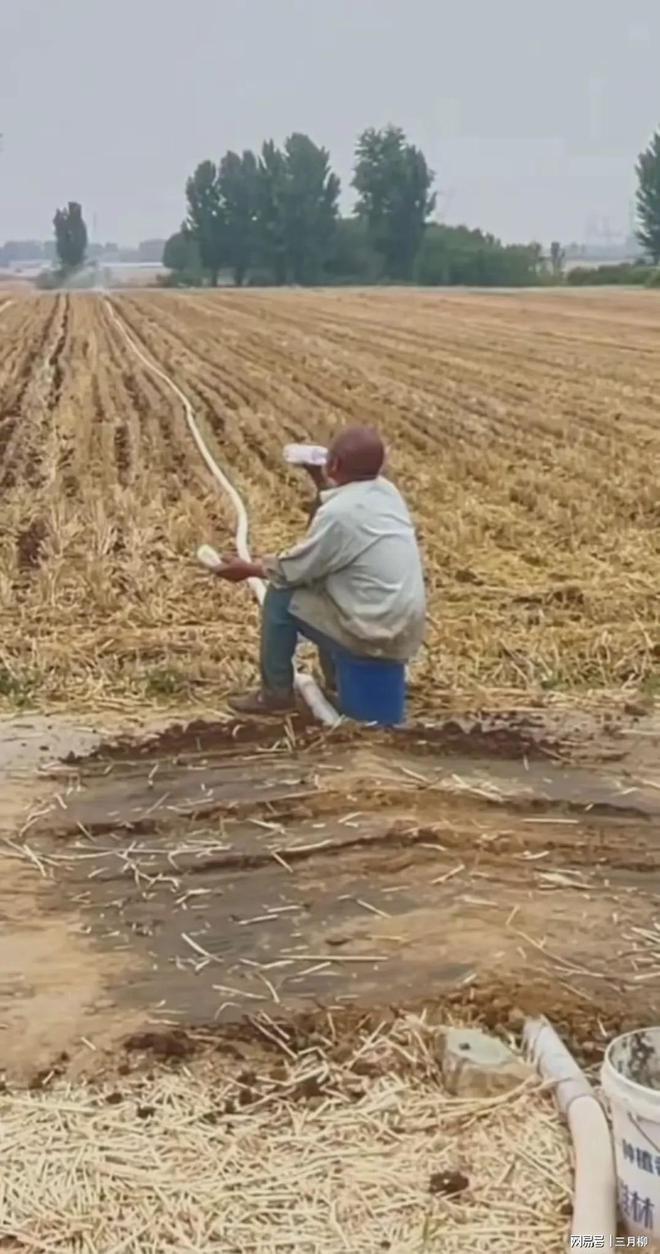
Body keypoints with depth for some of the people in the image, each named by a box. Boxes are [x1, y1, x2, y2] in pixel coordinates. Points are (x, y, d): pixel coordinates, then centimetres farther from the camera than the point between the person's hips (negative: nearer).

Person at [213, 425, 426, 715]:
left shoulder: (337, 513, -20)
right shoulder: (386, 491, 4)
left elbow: (292, 569, -8)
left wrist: (247, 569, 8)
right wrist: (319, 479, 25)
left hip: (375, 635, -8)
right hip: (405, 632, 8)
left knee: (280, 596, 2)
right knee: (321, 579, 29)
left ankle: (276, 692, 15)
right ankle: (337, 677, 36)